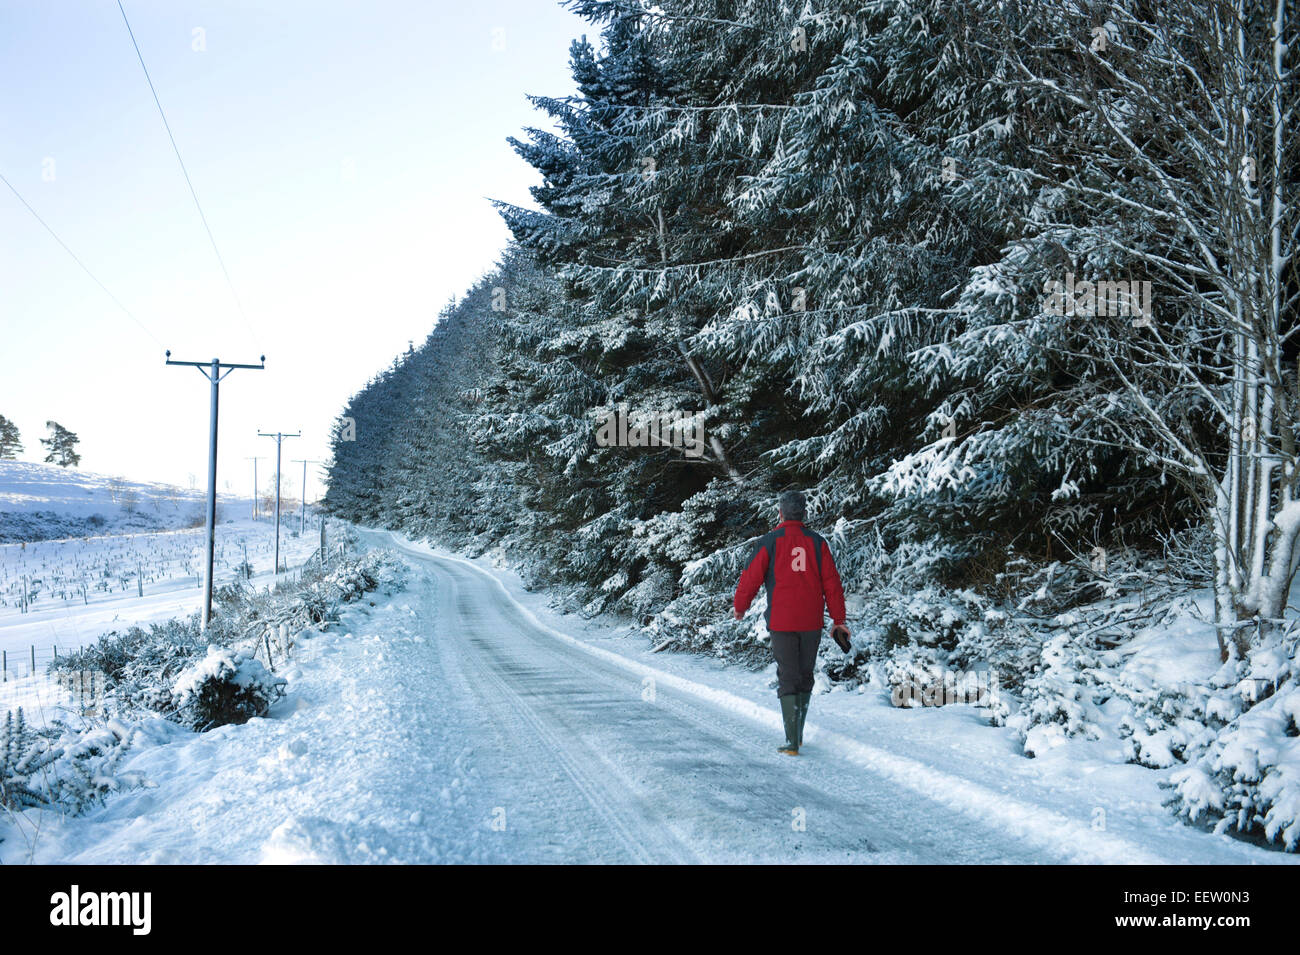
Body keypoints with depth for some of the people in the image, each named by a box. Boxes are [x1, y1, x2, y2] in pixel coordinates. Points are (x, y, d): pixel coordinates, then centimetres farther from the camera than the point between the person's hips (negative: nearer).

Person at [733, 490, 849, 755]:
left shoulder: (769, 541, -5)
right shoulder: (817, 542, 3)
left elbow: (751, 578, -3)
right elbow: (831, 581, 2)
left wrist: (740, 607, 14)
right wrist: (838, 619, 8)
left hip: (781, 622, -3)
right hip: (812, 621, 3)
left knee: (788, 679, 0)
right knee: (805, 677, 16)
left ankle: (792, 742, -6)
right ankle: (798, 734, 26)